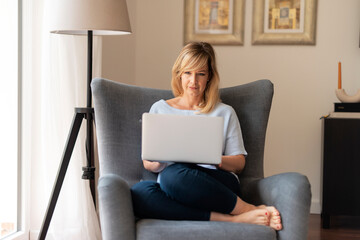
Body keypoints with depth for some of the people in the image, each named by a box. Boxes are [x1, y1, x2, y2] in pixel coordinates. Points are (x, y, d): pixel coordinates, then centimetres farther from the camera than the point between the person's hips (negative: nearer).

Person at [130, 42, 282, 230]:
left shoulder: (225, 113, 19)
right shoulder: (159, 109, 21)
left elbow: (239, 163, 13)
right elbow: (147, 163, 17)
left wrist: (218, 160, -10)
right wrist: (160, 161, -8)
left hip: (217, 183, -2)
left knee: (173, 175, -38)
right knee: (139, 192, -36)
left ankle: (249, 210, -28)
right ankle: (229, 219, -34)